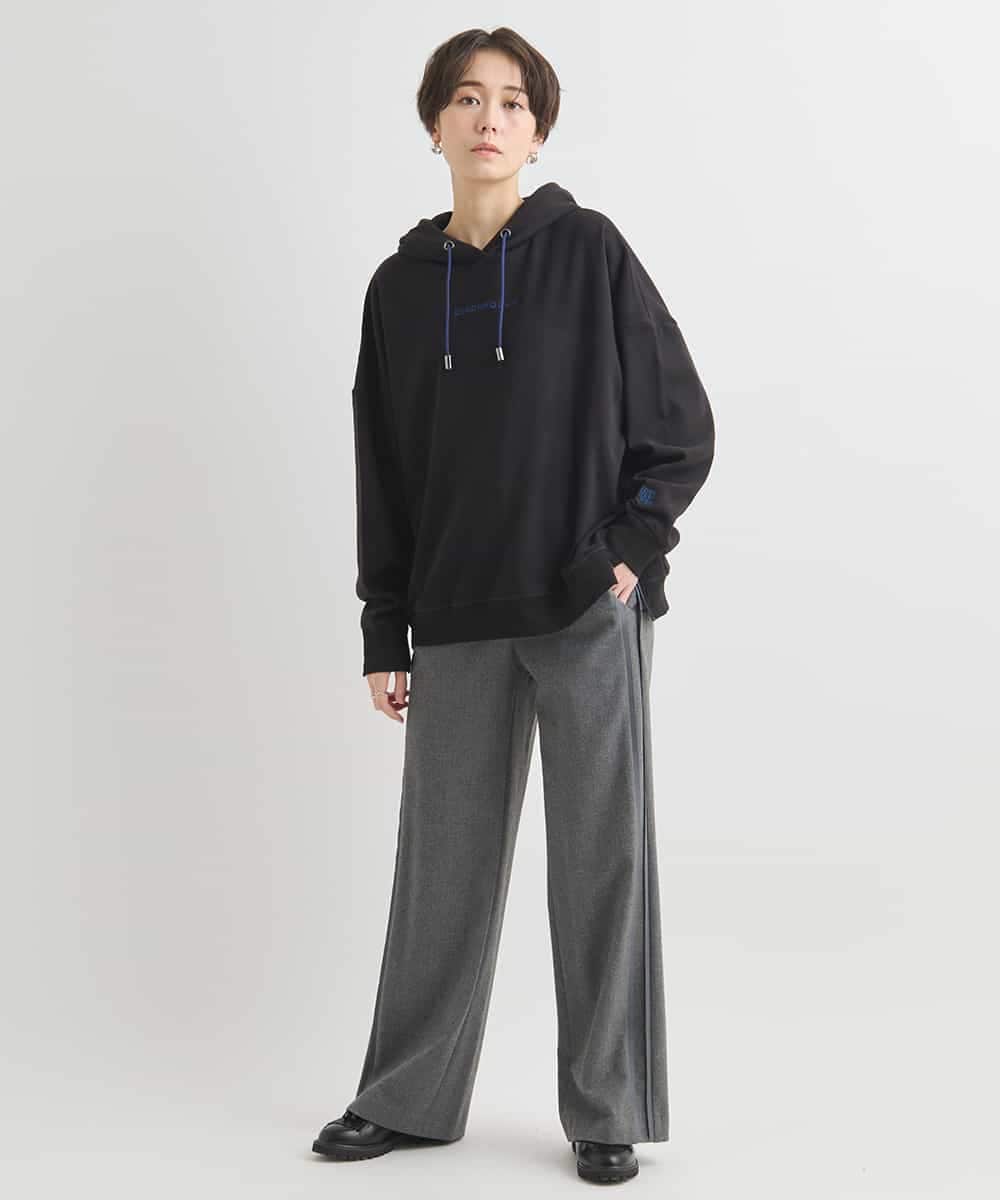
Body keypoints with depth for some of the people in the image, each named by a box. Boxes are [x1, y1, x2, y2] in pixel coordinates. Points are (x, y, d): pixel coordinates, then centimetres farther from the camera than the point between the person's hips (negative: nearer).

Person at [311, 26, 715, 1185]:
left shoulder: (590, 251, 0)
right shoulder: (401, 286, 9)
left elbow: (682, 423, 2)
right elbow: (383, 471, 11)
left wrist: (630, 550, -9)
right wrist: (385, 634, 8)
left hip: (591, 611, -3)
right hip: (460, 620, 3)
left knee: (602, 854, 2)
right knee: (444, 857, 8)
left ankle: (605, 1110, 14)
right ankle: (410, 1097, 22)